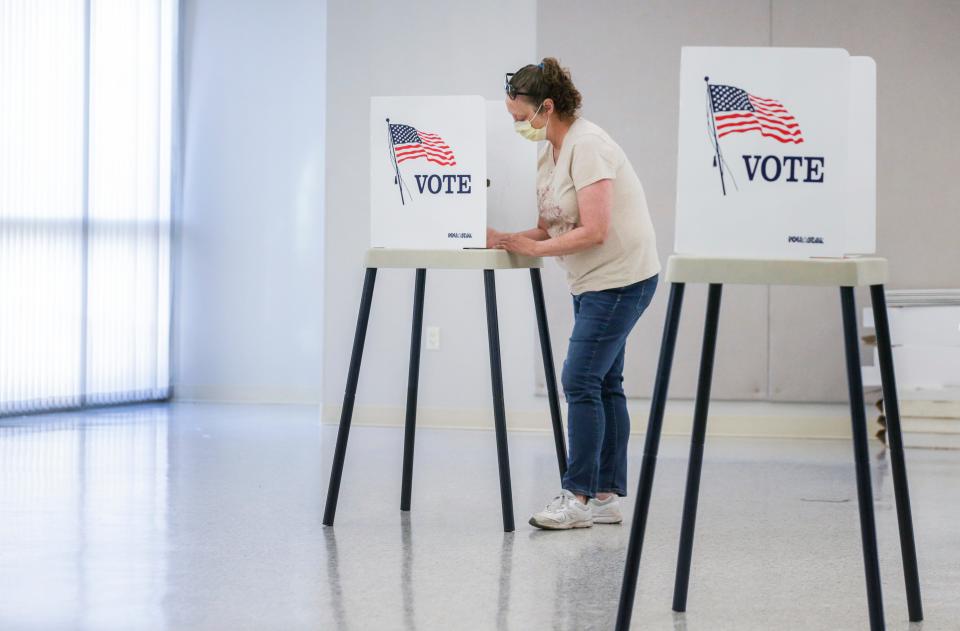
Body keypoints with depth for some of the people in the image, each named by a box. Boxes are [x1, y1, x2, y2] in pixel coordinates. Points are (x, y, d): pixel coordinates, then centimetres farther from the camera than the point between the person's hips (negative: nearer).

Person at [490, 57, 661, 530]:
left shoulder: (587, 147, -18)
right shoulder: (550, 152, 11)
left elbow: (593, 231, -24)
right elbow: (550, 227, 13)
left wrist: (533, 248, -18)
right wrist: (507, 239, -3)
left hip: (621, 277, -10)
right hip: (592, 280, 10)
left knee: (581, 381, -12)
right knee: (603, 384, 10)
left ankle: (578, 497, -8)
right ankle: (608, 496, 14)